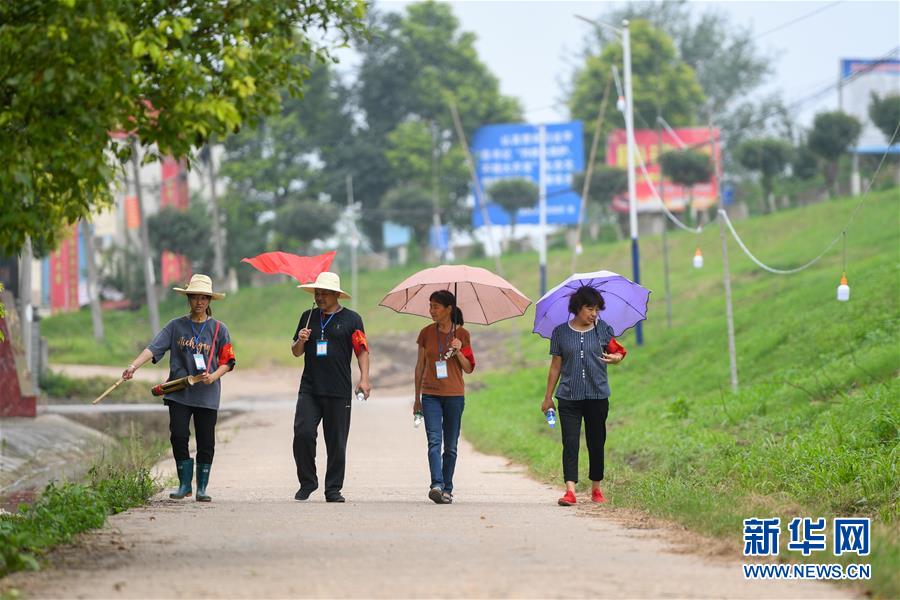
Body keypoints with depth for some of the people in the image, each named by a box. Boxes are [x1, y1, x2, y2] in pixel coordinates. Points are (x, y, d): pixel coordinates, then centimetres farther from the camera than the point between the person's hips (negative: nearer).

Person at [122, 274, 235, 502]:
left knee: (205, 442, 2)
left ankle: (202, 488, 13)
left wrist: (213, 376, -13)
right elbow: (154, 348, -4)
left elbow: (227, 362, 6)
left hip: (207, 394, 0)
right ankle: (184, 485, 7)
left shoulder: (218, 329, 4)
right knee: (178, 437, -7)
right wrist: (133, 366, -18)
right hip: (179, 392, 0)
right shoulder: (176, 326, 5)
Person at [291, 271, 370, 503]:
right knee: (303, 433, -12)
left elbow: (362, 351, 1)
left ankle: (333, 489, 10)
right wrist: (300, 341, -3)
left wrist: (364, 379, -12)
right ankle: (307, 482, 2)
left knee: (336, 442, 1)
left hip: (339, 391, -2)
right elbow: (296, 352, 20)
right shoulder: (308, 317, 14)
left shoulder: (351, 319, 4)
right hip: (309, 389, 2)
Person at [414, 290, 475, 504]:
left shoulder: (461, 334, 3)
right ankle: (436, 485, -25)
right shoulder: (426, 334, 7)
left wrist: (458, 352, -13)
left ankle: (447, 489, 12)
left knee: (450, 446, 4)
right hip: (431, 394, 0)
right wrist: (417, 398, 13)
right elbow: (420, 366, 12)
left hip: (454, 395, 0)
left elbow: (469, 368, 5)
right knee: (434, 441, -14)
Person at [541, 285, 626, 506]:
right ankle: (570, 490, -15)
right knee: (570, 442, -9)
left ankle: (596, 489, 21)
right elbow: (556, 366, 10)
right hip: (569, 397, -1)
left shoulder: (603, 330, 4)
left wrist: (616, 358, -11)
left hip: (597, 396, 1)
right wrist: (548, 397, 11)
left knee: (596, 443, 7)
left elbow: (617, 351, 14)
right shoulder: (560, 332, 4)